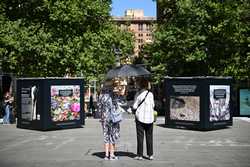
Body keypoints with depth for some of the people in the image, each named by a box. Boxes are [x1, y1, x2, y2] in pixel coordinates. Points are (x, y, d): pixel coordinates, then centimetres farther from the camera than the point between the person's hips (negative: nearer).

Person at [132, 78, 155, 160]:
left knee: (140, 136, 4)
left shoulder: (138, 94, -7)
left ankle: (140, 155, 5)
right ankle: (150, 154, 10)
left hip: (140, 117, -2)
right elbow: (153, 105, 4)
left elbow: (134, 107, -6)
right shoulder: (150, 94, -3)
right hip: (149, 117, 2)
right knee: (149, 136, 9)